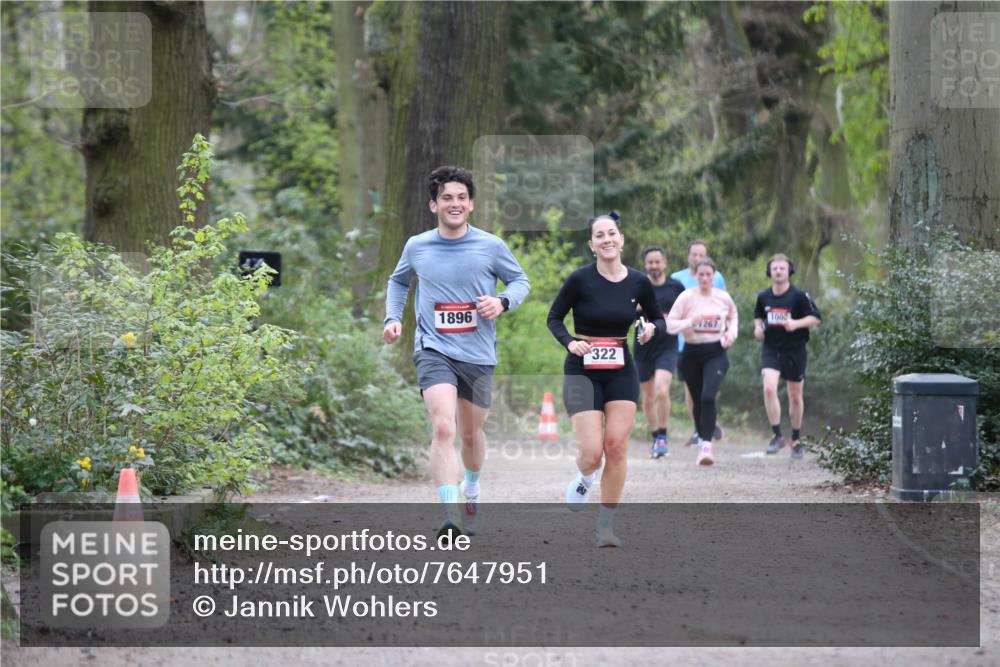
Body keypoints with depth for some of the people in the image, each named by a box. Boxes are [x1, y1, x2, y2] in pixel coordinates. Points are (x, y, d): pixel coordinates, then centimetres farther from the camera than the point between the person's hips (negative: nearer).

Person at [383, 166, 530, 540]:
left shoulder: (490, 246, -1)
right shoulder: (416, 247, 3)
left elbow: (521, 281, 10)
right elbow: (398, 281, 23)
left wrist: (503, 302, -10)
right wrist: (393, 318, 8)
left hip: (479, 355, 1)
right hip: (434, 350, -1)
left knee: (471, 433, 16)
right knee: (443, 428, -22)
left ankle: (471, 492, 48)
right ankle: (451, 518, -30)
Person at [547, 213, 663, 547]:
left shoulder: (638, 282, -1)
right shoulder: (580, 279, -10)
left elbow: (659, 319, 12)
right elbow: (554, 318, 0)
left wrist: (651, 329, -10)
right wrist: (569, 342, -18)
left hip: (621, 372, 3)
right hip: (582, 372, -3)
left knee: (617, 446, -6)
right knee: (592, 452, -11)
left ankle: (606, 525, 7)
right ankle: (584, 480, 27)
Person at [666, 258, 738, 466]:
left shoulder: (724, 298, 1)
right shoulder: (686, 297, -5)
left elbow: (733, 316, 22)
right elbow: (670, 325, -7)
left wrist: (732, 332, 4)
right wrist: (690, 322, -23)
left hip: (716, 353, -1)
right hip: (691, 353, 1)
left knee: (708, 397, -19)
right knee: (698, 400, 10)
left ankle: (706, 446, -20)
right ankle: (702, 439, 31)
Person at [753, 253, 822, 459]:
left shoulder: (799, 295, -7)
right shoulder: (763, 297, 4)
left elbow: (816, 318, -6)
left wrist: (796, 323, -21)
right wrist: (758, 327, 1)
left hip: (795, 350, -2)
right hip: (771, 349, 2)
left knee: (795, 396, 8)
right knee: (769, 388, -21)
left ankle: (795, 440, 25)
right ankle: (777, 436, -14)